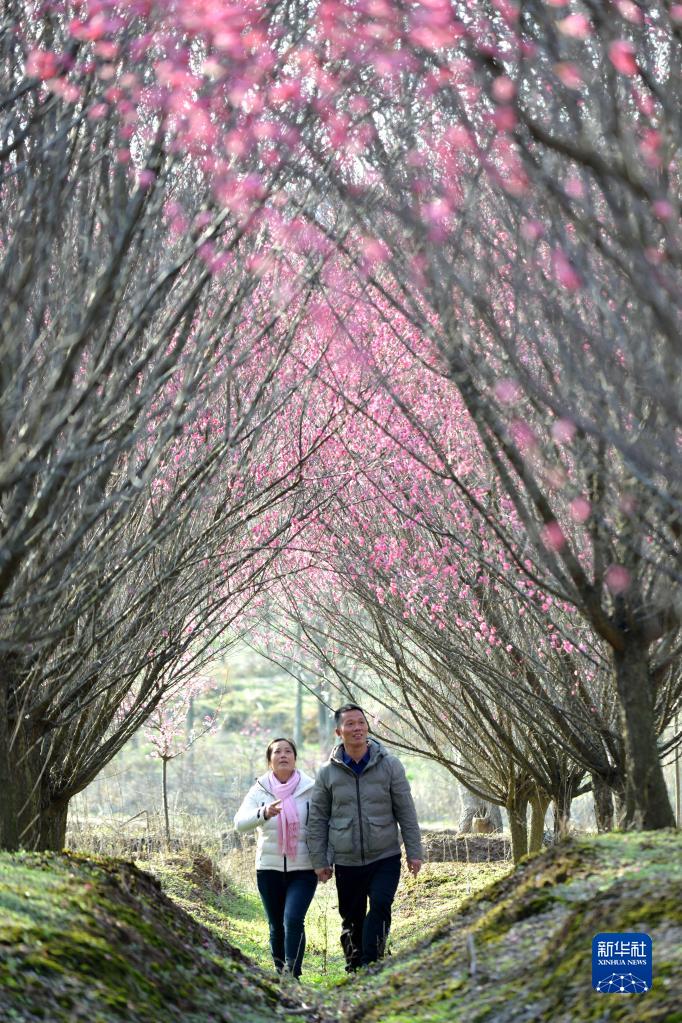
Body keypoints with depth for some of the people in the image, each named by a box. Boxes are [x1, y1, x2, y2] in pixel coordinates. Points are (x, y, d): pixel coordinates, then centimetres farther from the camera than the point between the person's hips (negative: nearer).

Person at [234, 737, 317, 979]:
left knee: (293, 920, -19)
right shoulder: (259, 790, 1)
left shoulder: (310, 789, -2)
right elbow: (240, 822, -14)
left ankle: (292, 974, -15)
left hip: (303, 869, -2)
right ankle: (281, 976, 23)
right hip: (269, 869, 2)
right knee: (276, 926, 9)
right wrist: (264, 813, -33)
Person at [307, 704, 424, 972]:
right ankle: (354, 970, 22)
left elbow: (406, 812, 2)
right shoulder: (327, 772, 1)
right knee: (352, 920, 8)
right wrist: (319, 861, 3)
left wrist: (414, 852, -1)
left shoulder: (389, 765, -1)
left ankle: (370, 967, -15)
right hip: (346, 861, 1)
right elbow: (317, 819, 6)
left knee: (380, 907, -19)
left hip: (385, 858, -1)